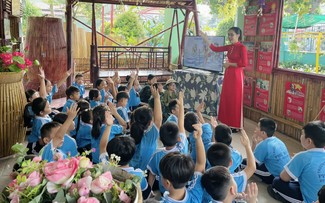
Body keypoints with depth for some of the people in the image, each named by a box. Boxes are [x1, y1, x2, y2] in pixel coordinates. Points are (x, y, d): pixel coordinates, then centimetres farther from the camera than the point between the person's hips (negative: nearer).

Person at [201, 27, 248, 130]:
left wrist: (230, 64, -13)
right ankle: (228, 122, 22)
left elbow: (244, 64, -18)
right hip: (228, 74, 8)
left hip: (237, 75, -8)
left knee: (235, 100, -1)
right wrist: (205, 39, 2)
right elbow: (215, 49, 10)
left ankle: (236, 125, 10)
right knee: (226, 98, 11)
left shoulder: (242, 47, -12)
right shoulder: (229, 47, 10)